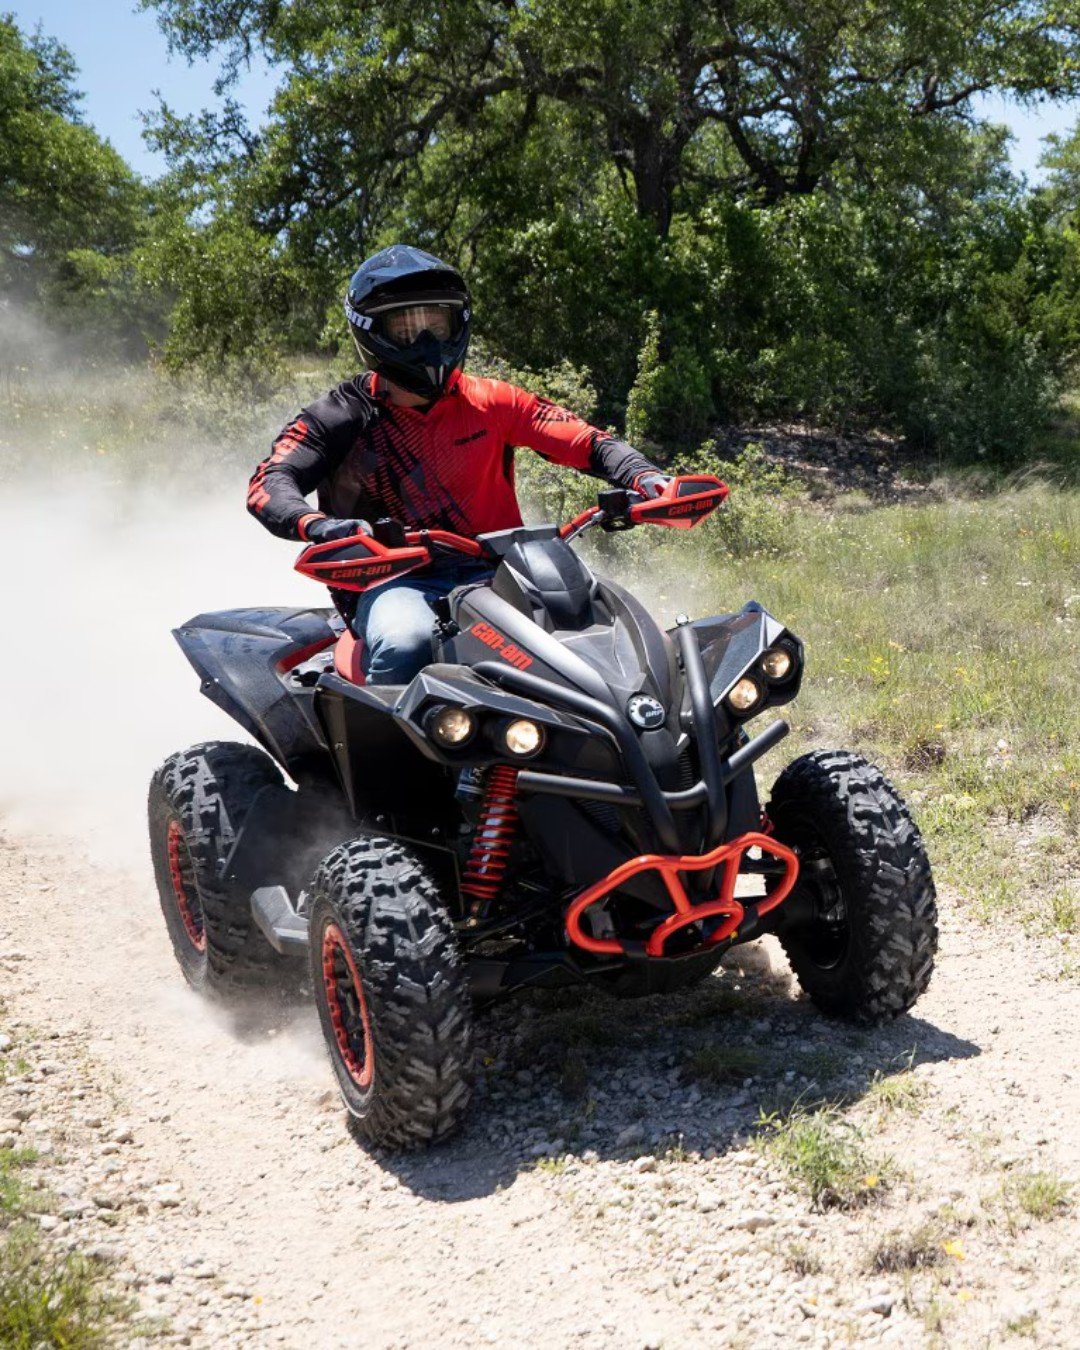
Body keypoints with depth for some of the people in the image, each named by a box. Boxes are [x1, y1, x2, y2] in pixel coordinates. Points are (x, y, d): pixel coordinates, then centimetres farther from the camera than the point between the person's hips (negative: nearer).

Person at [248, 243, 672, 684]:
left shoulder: (488, 401, 9)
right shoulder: (344, 415, 2)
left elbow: (586, 442, 4)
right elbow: (268, 485, -9)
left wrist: (643, 476, -18)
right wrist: (316, 525, -33)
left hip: (493, 574, 3)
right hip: (396, 580, -3)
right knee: (404, 645, -37)